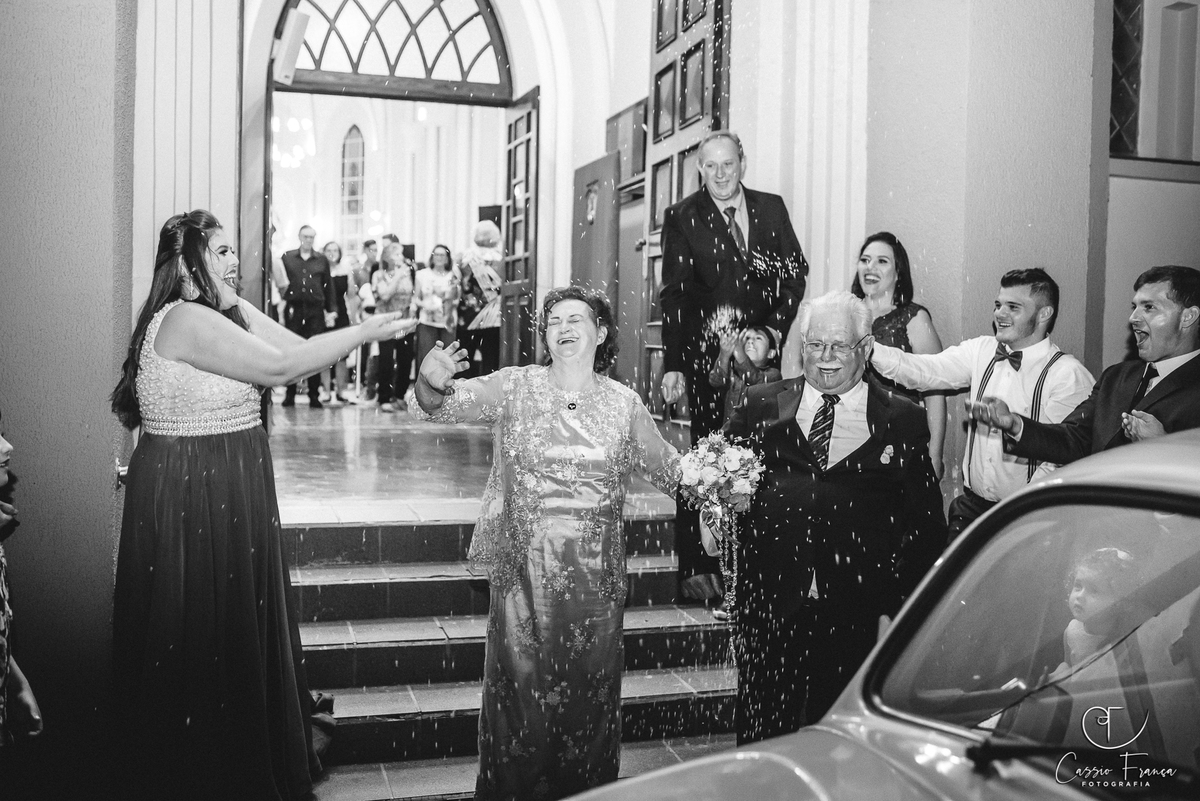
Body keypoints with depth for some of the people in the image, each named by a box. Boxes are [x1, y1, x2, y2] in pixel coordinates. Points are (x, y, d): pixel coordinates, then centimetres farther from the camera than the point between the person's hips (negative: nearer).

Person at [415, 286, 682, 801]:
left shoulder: (623, 402, 3)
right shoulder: (515, 387, -2)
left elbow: (667, 468, 12)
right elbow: (450, 403, -14)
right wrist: (432, 383, -35)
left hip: (596, 581, 2)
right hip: (525, 577, -1)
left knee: (589, 695, 14)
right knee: (523, 696, 8)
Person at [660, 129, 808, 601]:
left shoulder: (771, 208, 8)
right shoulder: (682, 218, -2)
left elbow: (795, 271, 13)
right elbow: (673, 294, -7)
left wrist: (777, 327, -2)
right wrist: (673, 366, -14)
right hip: (707, 354, -3)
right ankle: (695, 568, 7)